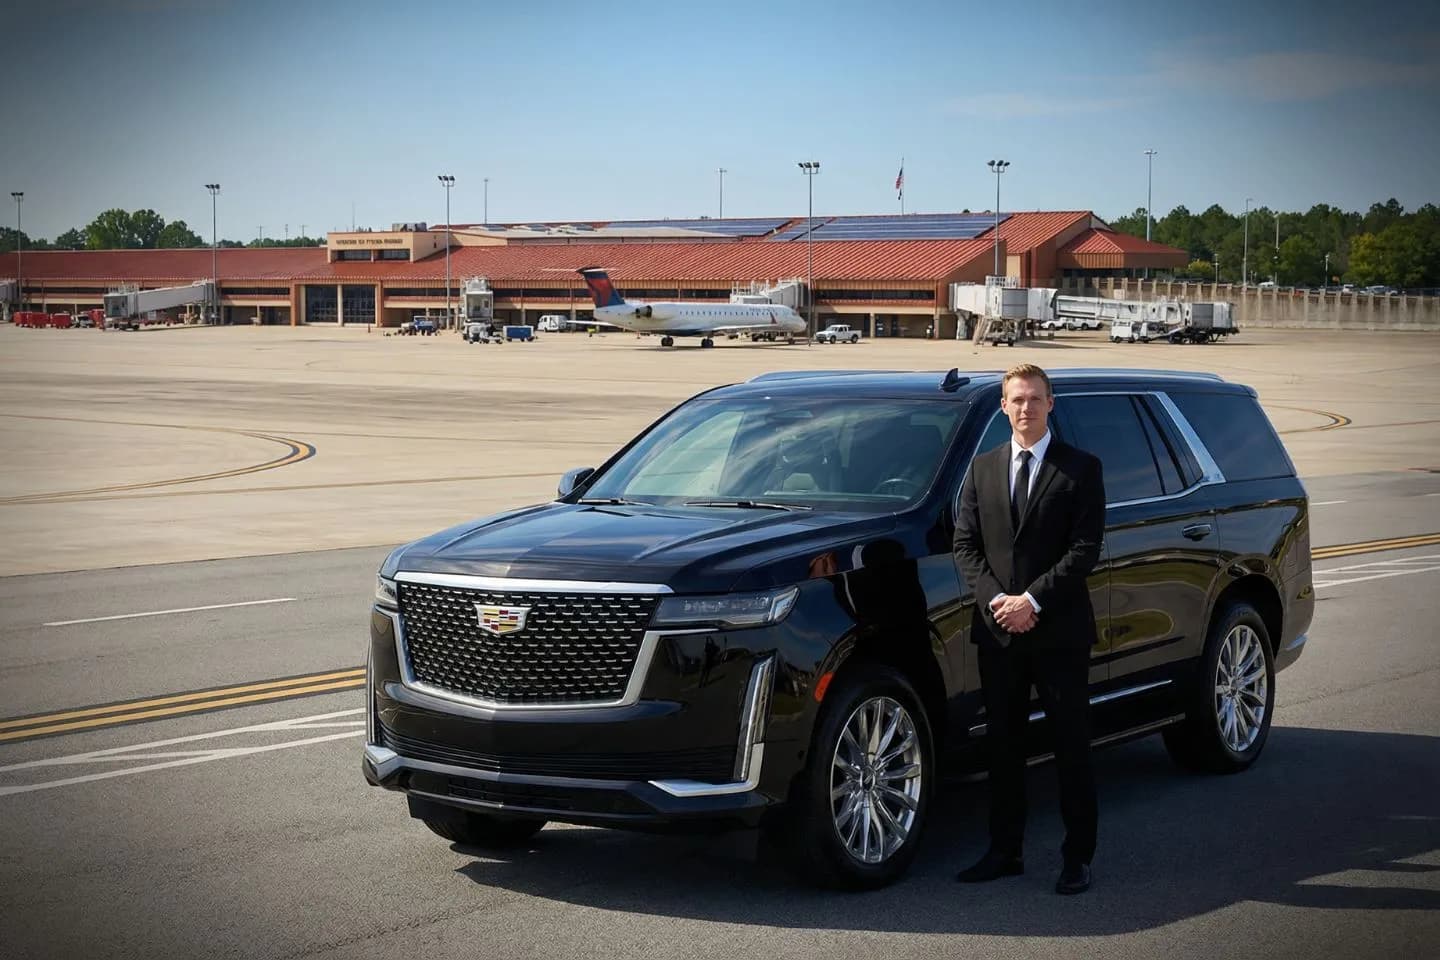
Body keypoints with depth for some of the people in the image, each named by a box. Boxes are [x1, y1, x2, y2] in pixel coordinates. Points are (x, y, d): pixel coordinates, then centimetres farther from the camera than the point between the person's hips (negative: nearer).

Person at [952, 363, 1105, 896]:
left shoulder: (1081, 468, 0)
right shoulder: (982, 468, 12)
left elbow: (1086, 547, -7)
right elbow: (965, 543, 8)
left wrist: (1033, 600, -15)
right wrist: (994, 599, -8)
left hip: (1060, 631, -4)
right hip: (997, 631, 4)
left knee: (1072, 747, 2)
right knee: (1002, 745, 9)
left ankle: (1077, 856, 9)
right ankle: (1005, 850, 19)